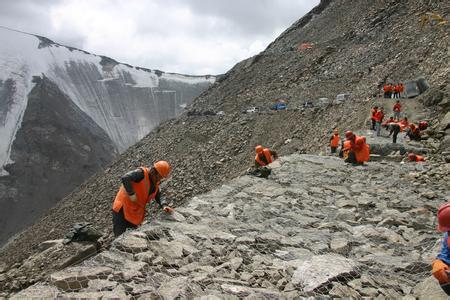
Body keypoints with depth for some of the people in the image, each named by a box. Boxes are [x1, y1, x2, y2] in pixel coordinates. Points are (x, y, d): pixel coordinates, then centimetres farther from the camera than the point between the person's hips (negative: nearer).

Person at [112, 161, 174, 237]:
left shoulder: (155, 183, 6)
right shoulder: (141, 173, -19)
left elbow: (158, 197, 14)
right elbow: (125, 178, -33)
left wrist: (163, 206, -5)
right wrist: (131, 194, -31)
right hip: (122, 209, -8)